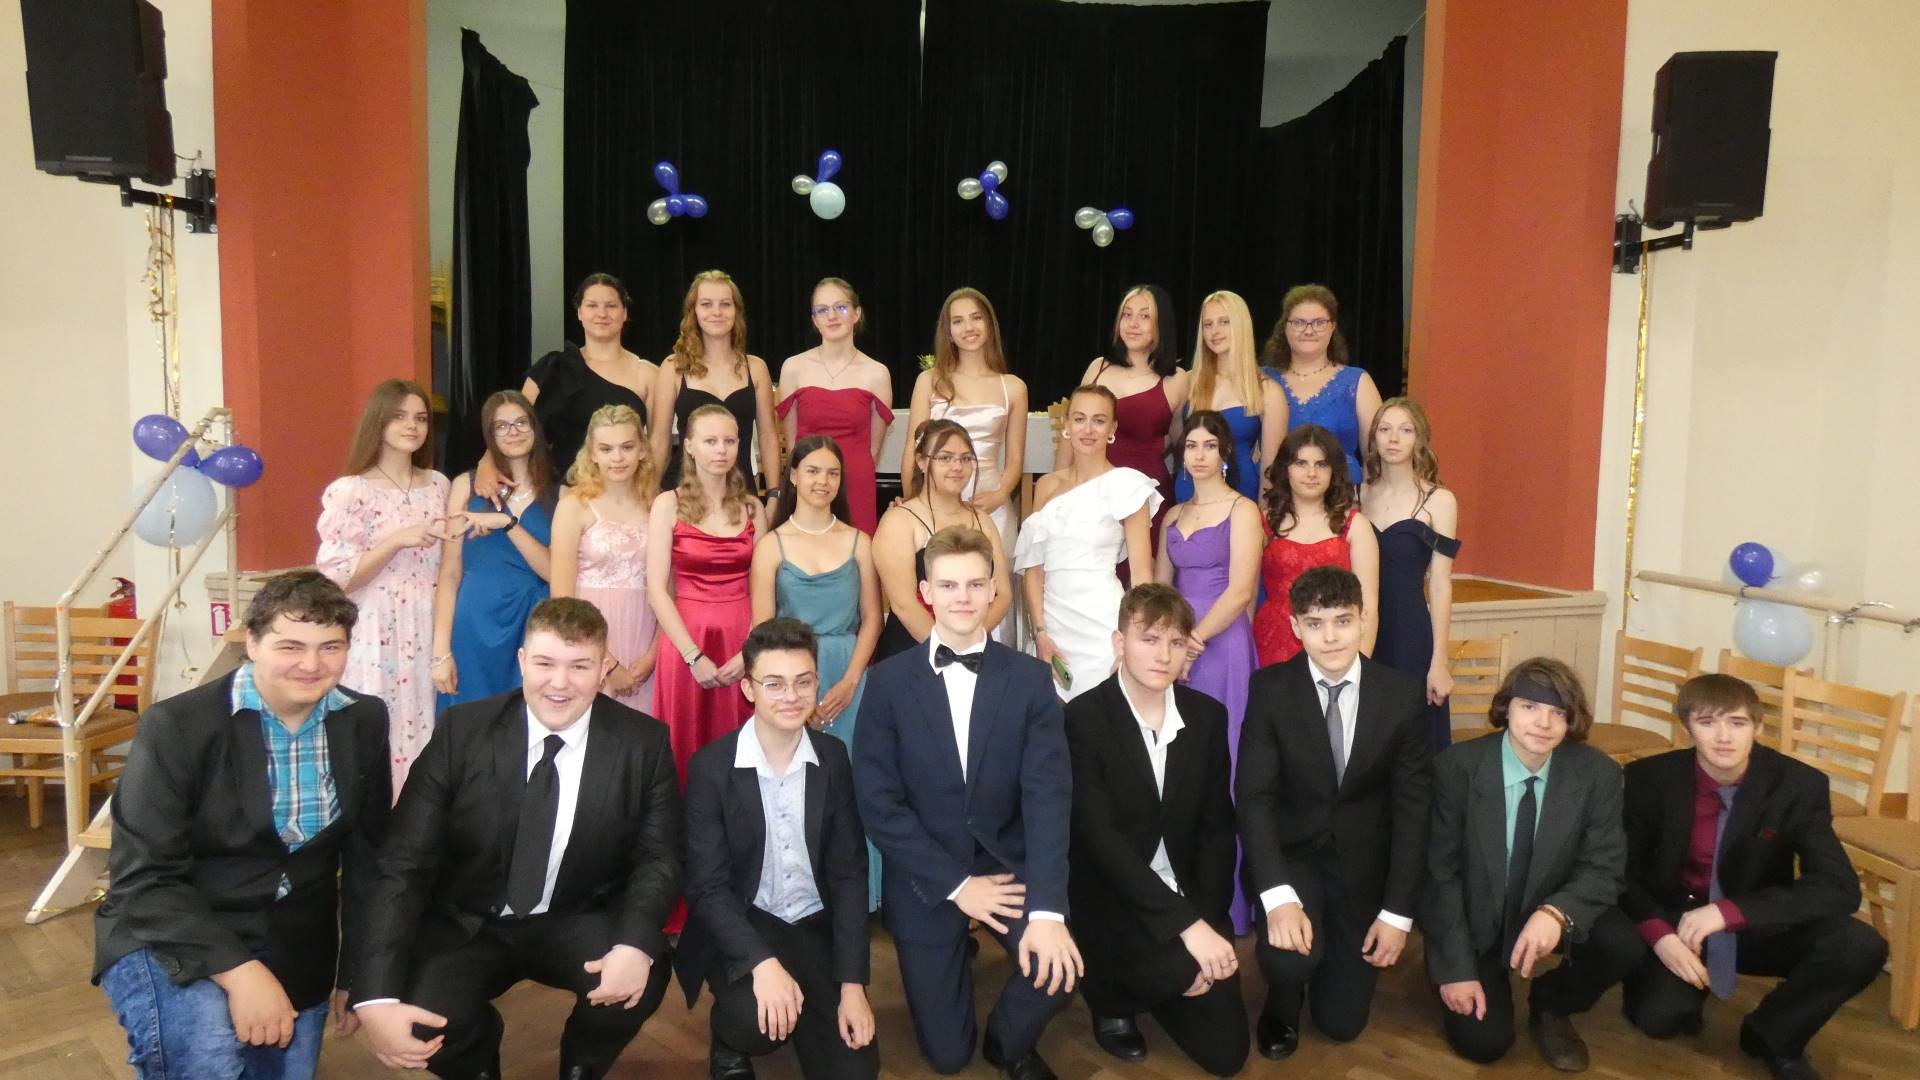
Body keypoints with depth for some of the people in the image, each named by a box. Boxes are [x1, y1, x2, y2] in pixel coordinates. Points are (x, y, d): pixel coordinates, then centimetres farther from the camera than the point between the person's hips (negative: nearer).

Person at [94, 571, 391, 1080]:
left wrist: (358, 969, 5)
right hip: (170, 939, -5)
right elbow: (143, 879, -19)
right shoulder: (177, 726, -18)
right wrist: (237, 970, -28)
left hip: (296, 949, 5)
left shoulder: (364, 721, -3)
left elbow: (368, 853, 5)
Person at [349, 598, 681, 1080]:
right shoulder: (461, 731, -12)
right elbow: (403, 863, -13)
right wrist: (375, 997, -26)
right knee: (426, 1025, -28)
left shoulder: (644, 743, -10)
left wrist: (637, 943, -28)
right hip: (466, 925, 0)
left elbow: (659, 856, -5)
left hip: (576, 926, 0)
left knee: (643, 975, -29)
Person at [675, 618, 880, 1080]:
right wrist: (763, 962, -30)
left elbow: (849, 873, -2)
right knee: (758, 1019, -33)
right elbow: (707, 886, -14)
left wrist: (852, 984, -10)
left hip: (816, 927, 3)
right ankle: (730, 1042, 5)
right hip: (740, 927, -3)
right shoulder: (711, 766, -13)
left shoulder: (832, 757, -4)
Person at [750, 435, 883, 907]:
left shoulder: (858, 542, 7)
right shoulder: (772, 545, 2)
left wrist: (850, 682, -8)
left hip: (848, 680, 1)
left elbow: (871, 620, 5)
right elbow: (762, 628, -2)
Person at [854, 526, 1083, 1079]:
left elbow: (1048, 795, -13)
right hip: (926, 880, 0)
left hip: (1009, 866, 1)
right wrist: (955, 884, -16)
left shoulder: (1031, 678, -5)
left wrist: (1047, 910, -24)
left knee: (1059, 963, -26)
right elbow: (878, 802, -10)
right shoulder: (887, 681, -7)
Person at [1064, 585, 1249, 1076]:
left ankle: (1150, 986, 29)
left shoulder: (1208, 715, -1)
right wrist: (1187, 924, -29)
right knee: (1180, 969, -32)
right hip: (1112, 897, -4)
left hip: (1189, 896, 5)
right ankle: (1112, 995, 3)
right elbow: (1102, 838, -23)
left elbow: (1217, 830, 3)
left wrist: (1208, 919, -10)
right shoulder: (1083, 718, -17)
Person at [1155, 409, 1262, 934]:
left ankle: (1225, 898, 9)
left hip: (1222, 645, -5)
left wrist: (1192, 642, -17)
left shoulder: (1242, 510, -3)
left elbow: (1240, 591, -12)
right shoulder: (1173, 516, 15)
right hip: (1176, 645, 6)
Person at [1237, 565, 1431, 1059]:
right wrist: (1279, 897, -31)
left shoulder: (1400, 694, -9)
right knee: (1290, 953, -31)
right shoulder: (1270, 688, -13)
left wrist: (1398, 912, -10)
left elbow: (1412, 807, -5)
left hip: (1362, 863, 2)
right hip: (1292, 852, -1)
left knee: (1342, 1022, 4)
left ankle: (1342, 955, 39)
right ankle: (1282, 1002, 8)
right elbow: (1254, 796, -18)